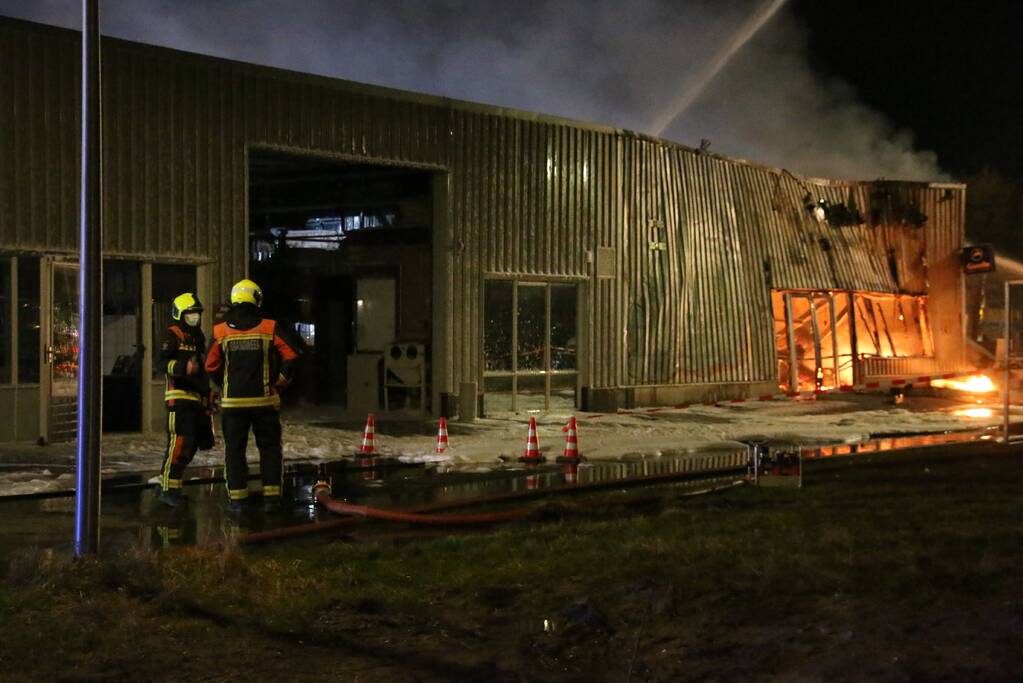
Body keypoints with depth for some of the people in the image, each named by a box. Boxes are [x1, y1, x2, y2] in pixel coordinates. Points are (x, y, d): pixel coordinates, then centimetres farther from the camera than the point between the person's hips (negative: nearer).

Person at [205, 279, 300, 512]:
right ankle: (271, 496, 7)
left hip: (232, 401, 1)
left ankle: (237, 498, 7)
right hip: (265, 400, -1)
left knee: (234, 449, 9)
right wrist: (280, 381, 5)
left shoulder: (220, 331, 0)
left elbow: (211, 366, 3)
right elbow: (291, 355, -9)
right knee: (269, 447, 10)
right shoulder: (270, 328, -4)